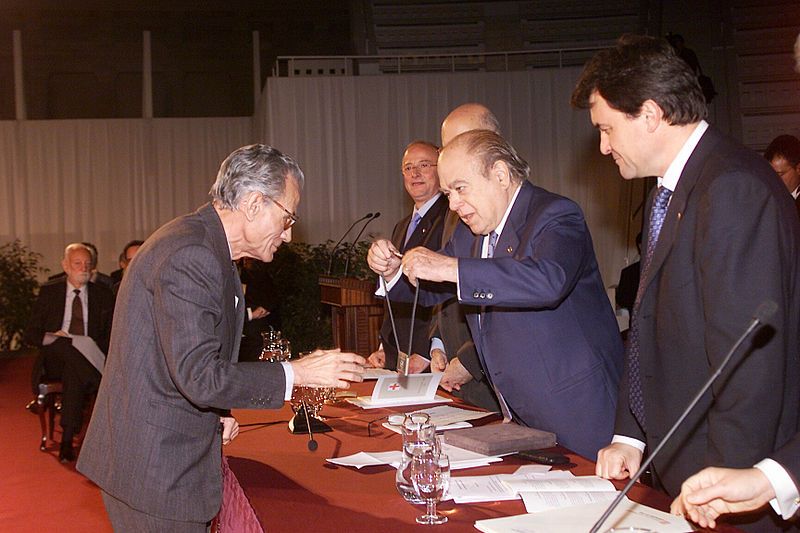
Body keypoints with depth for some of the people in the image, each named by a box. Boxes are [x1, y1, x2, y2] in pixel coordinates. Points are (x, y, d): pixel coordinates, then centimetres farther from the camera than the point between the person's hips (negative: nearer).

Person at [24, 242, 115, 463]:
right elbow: (31, 334, 6)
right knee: (62, 345, -35)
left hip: (88, 358, 0)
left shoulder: (103, 295, 10)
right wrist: (50, 337, -17)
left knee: (73, 374, -35)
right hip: (54, 359, 0)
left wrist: (95, 348, -13)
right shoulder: (49, 291, 8)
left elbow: (111, 337, 9)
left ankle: (67, 440, -32)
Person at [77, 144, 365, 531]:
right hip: (156, 467, -10)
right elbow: (199, 376, -26)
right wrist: (298, 373, -21)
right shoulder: (190, 254, -22)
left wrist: (213, 412, 8)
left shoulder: (207, 246, 12)